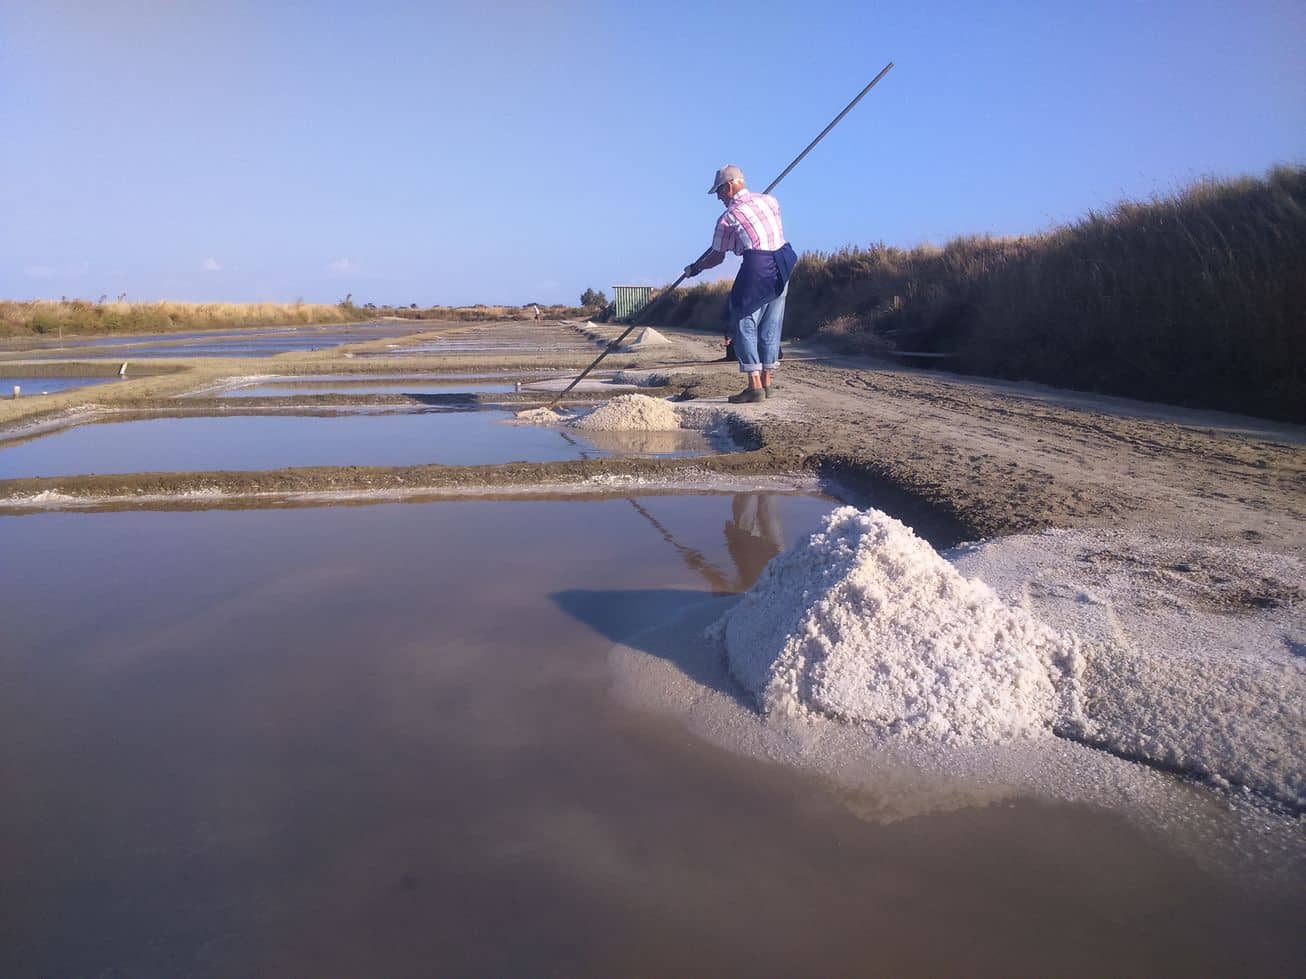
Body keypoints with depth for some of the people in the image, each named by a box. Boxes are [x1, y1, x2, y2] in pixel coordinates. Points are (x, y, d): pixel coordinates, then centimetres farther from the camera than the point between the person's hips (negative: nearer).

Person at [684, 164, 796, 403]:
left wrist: (694, 268, 26)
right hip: (782, 269, 6)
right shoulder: (770, 201, 14)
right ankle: (767, 382, 15)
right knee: (771, 328, 12)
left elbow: (717, 257, 8)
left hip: (756, 269, -6)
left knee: (744, 326, 1)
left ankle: (755, 386, -6)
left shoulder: (728, 217, -1)